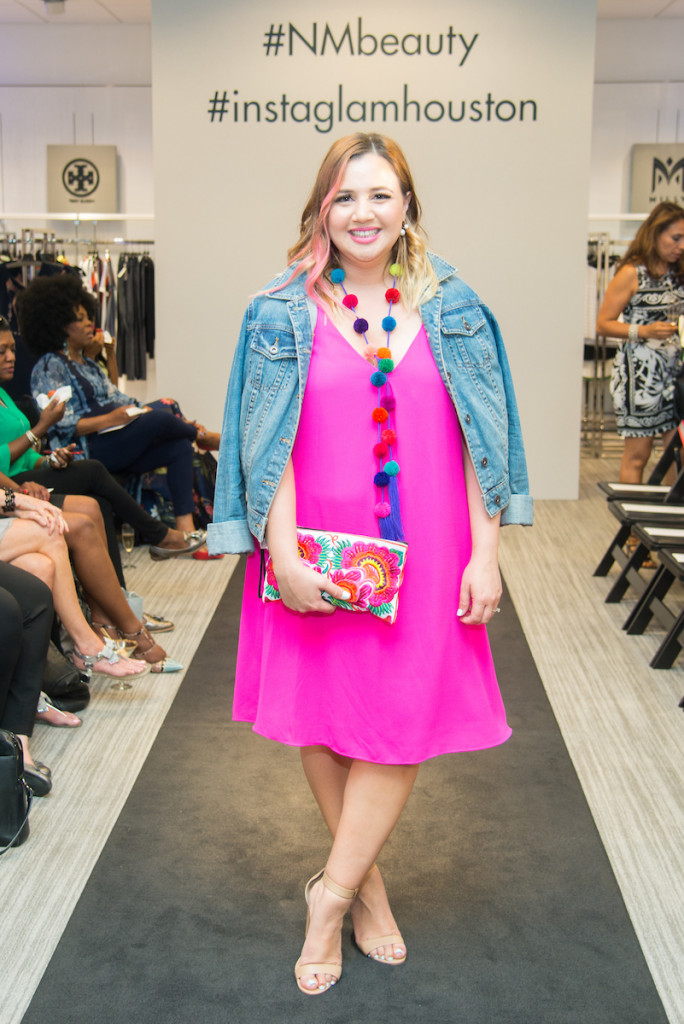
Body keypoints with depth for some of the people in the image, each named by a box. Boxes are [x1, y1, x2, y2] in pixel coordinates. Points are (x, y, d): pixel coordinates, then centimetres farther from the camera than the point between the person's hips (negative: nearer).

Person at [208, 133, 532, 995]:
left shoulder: (451, 310, 5)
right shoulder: (285, 315, 1)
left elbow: (479, 440, 3)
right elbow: (270, 443, -4)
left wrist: (484, 554, -3)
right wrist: (282, 551, -14)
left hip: (422, 554, 1)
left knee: (402, 729, -1)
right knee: (322, 720, 9)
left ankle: (333, 892, 17)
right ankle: (367, 884, 29)